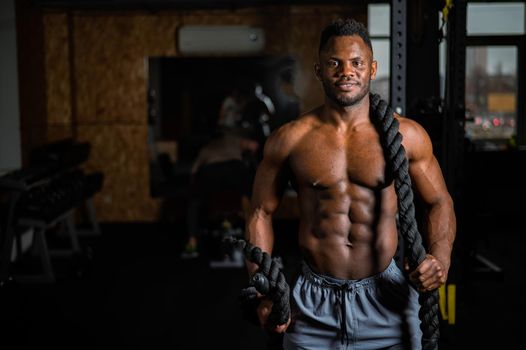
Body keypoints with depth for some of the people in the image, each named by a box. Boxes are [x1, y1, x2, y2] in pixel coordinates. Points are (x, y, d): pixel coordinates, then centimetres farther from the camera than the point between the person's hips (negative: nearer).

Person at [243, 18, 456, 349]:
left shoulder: (406, 135, -2)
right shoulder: (289, 139, -2)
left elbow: (440, 202, 8)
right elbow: (261, 212, 6)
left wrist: (440, 259, -11)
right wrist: (265, 295, -2)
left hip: (385, 298, 0)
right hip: (314, 302, 0)